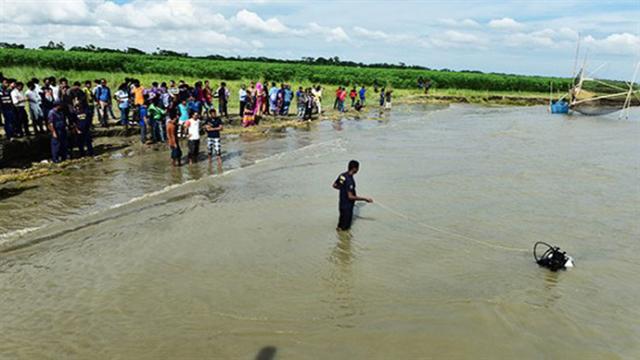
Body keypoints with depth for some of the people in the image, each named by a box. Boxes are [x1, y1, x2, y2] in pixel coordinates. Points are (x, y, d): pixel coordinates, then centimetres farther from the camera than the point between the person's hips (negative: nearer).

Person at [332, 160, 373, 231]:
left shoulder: (342, 175, -2)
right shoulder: (349, 180, -30)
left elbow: (334, 185, 12)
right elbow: (350, 197, -31)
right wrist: (365, 199, -26)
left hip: (342, 204, 9)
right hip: (347, 207, -9)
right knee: (345, 228, 10)